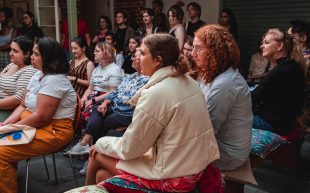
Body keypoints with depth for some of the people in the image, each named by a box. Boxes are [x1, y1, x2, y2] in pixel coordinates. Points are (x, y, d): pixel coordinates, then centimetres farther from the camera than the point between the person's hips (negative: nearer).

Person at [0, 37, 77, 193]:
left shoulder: (54, 80, -19)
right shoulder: (38, 75, 11)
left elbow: (41, 117, -23)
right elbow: (23, 106, 12)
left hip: (53, 131, -10)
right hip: (33, 125, 10)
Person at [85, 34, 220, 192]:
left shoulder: (155, 94, -23)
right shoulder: (188, 82, 2)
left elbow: (128, 149, -14)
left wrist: (100, 144, 3)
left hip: (173, 177, -8)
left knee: (98, 154, 10)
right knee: (102, 174, 15)